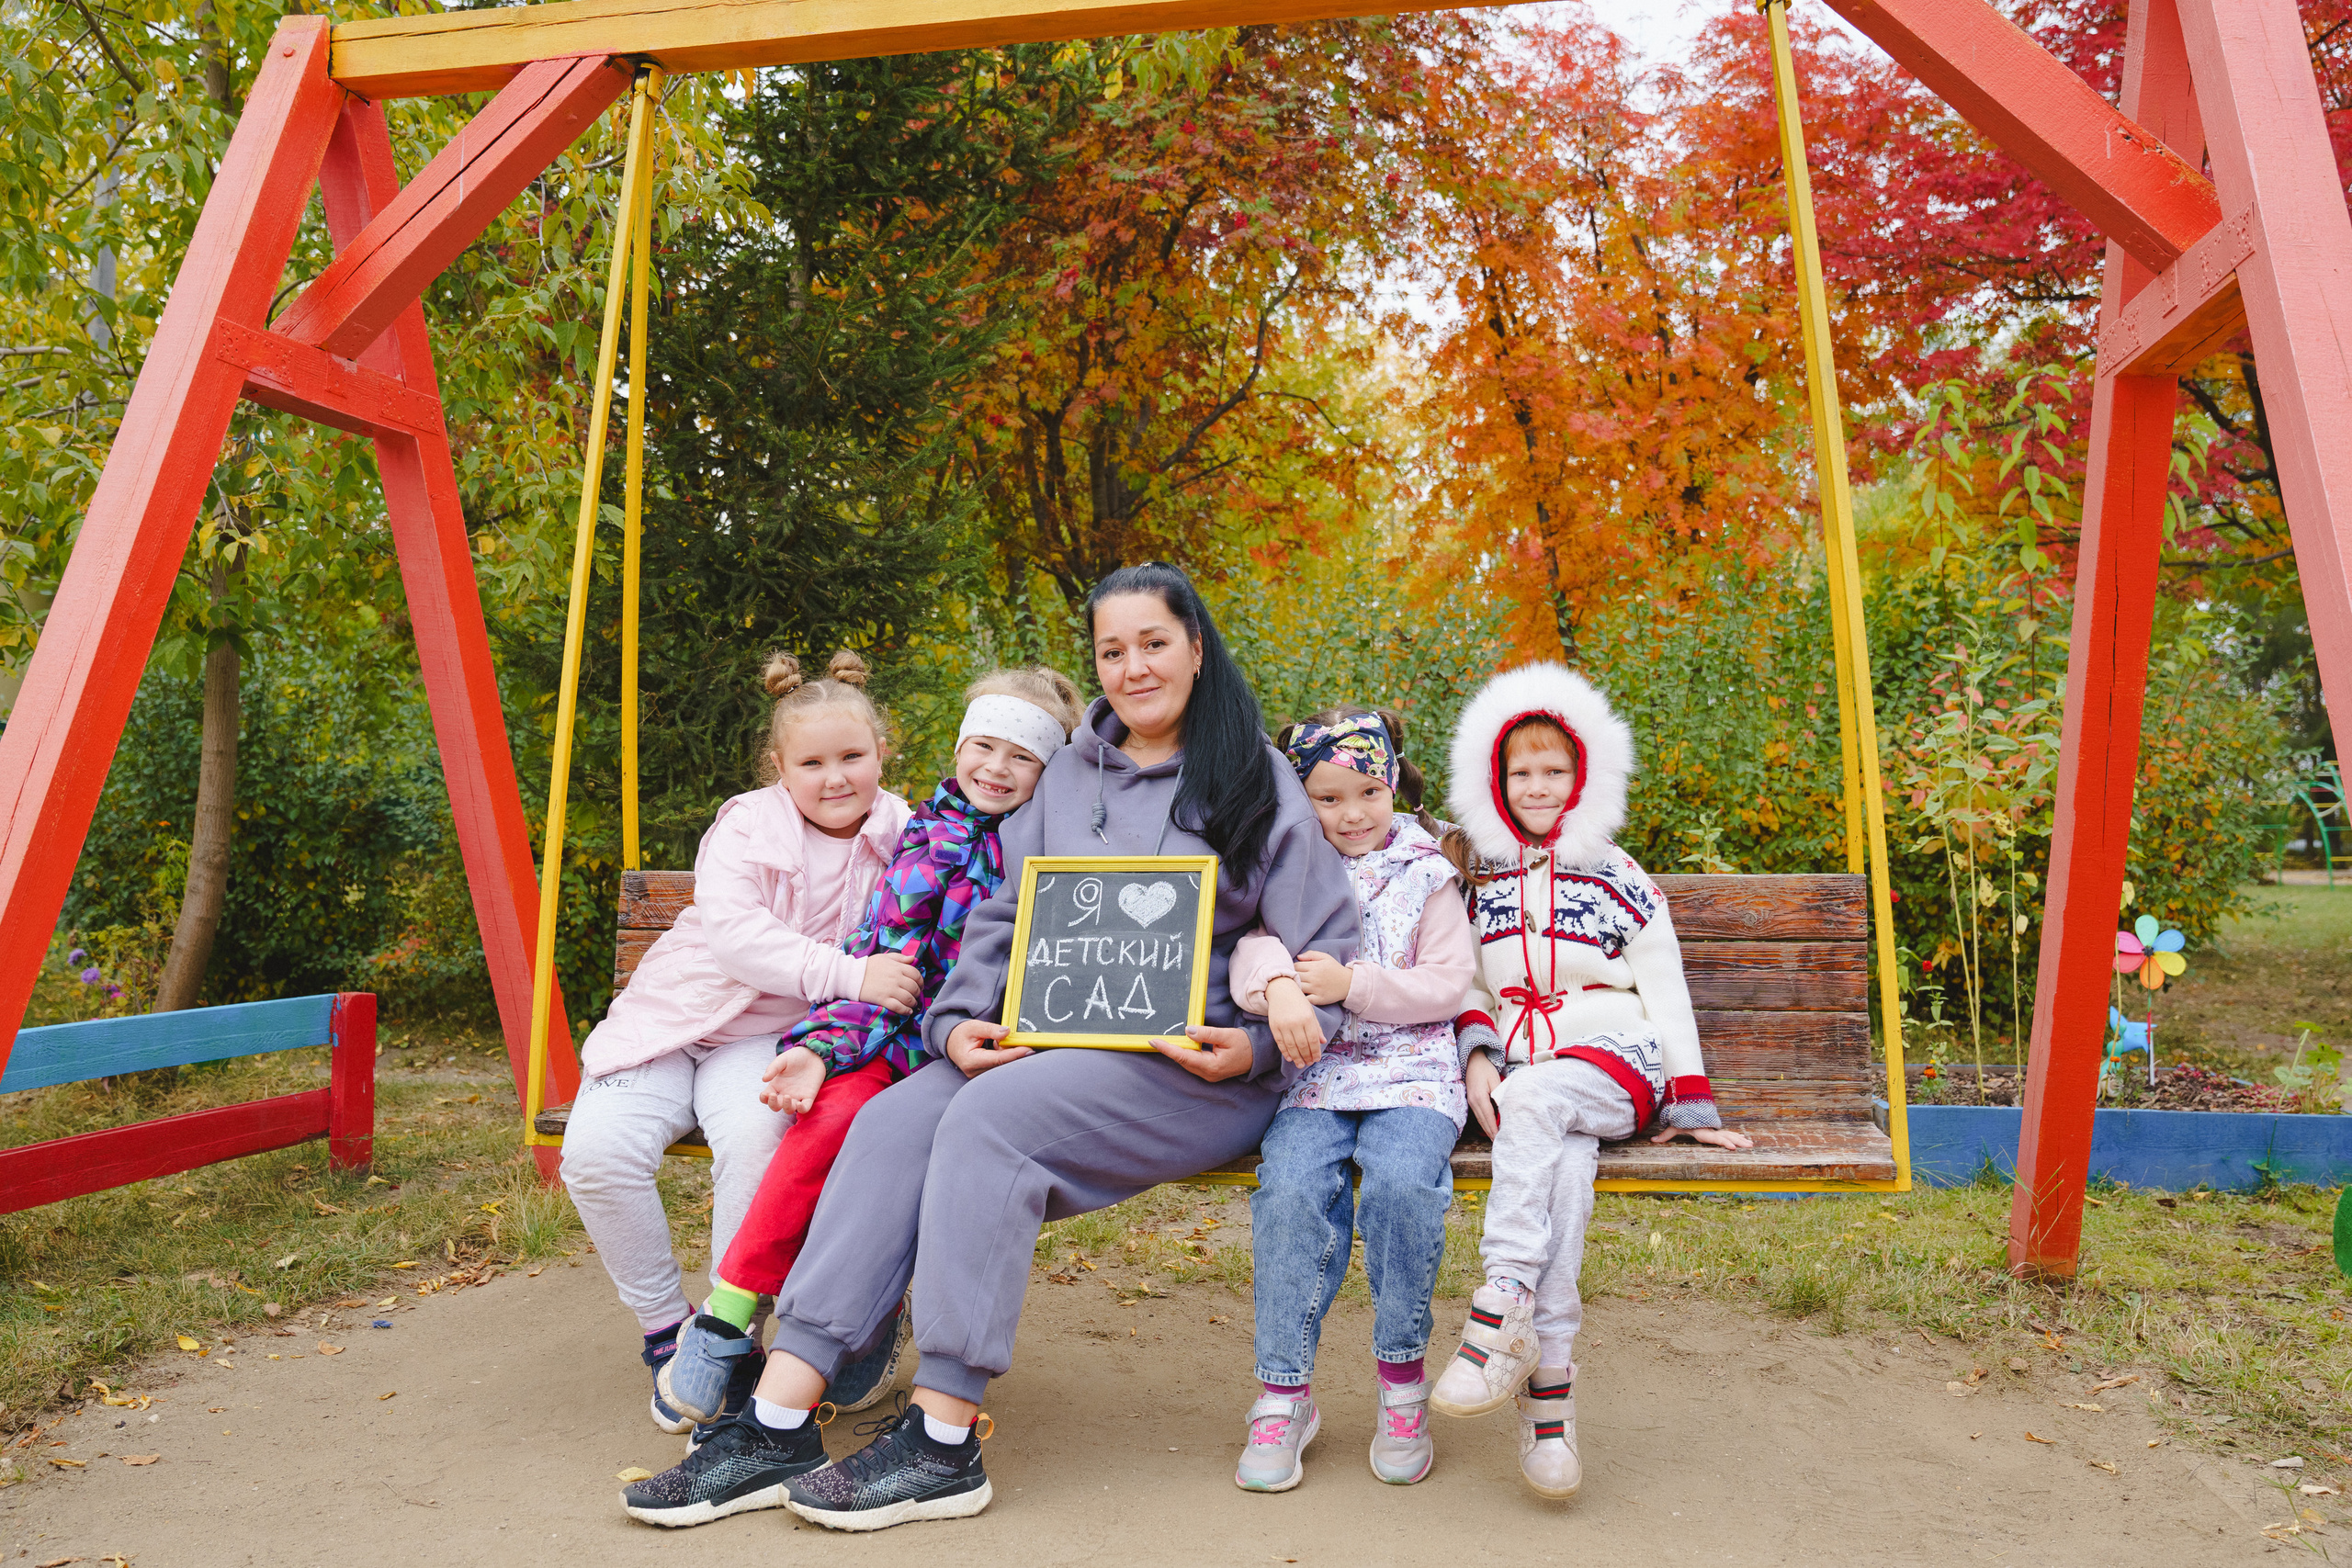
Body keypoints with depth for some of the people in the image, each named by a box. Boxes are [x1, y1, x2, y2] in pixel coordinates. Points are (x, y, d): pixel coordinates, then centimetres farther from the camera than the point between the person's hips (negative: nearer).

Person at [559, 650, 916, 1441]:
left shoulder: (899, 835, 0)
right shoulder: (748, 825, -10)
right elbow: (731, 929, -27)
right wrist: (846, 974, -38)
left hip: (770, 1036, 0)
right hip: (674, 1017, 0)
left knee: (755, 1138, -32)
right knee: (595, 1149, -23)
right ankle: (666, 1325, 2)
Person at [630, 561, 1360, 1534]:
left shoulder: (1255, 777, 3)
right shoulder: (1071, 773, 17)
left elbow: (1329, 954, 2)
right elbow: (1005, 914, 15)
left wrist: (1258, 1047, -14)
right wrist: (960, 1020, -3)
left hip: (1198, 1069, -5)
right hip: (1055, 1050, 5)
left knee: (988, 1118, -29)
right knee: (894, 1119, -19)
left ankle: (942, 1445, -23)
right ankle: (779, 1420, -21)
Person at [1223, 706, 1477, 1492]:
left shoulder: (1425, 873, 10)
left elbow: (1449, 981, 0)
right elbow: (1255, 942, -5)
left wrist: (1352, 985, -14)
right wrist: (1278, 986, -29)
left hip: (1412, 1071, -1)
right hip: (1314, 1069, 1)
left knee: (1401, 1181, -30)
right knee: (1290, 1186, -26)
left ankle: (1403, 1380, -10)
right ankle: (1285, 1393, -12)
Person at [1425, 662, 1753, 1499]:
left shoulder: (1618, 878, 11)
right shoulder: (1477, 878, 17)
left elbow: (1665, 991, 8)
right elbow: (1464, 985, 17)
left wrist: (1689, 1107, -1)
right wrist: (1477, 1055, -4)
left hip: (1613, 1056, -1)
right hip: (1513, 1072, 1)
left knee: (1536, 1099, -37)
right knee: (1564, 1164, -33)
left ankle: (1501, 1313, -42)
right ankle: (1548, 1394, -38)